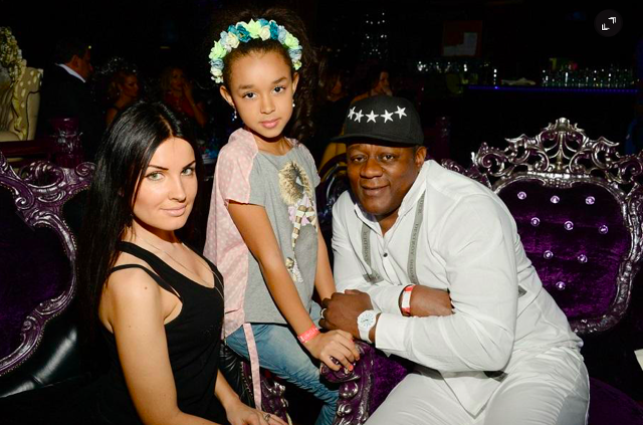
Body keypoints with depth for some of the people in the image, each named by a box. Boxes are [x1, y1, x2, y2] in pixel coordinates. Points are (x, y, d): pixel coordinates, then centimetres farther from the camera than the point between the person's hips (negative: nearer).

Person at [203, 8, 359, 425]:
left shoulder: (300, 153, 2)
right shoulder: (237, 159, -19)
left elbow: (314, 237, 4)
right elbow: (269, 259, -20)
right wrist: (311, 336, -18)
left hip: (298, 301, 7)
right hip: (252, 317, -7)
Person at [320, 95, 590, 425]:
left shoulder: (469, 209, -26)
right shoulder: (347, 209, -3)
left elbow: (488, 343, -32)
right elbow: (350, 291, 0)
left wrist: (368, 323, -25)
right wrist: (410, 298, -20)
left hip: (530, 365, -5)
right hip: (445, 375, 5)